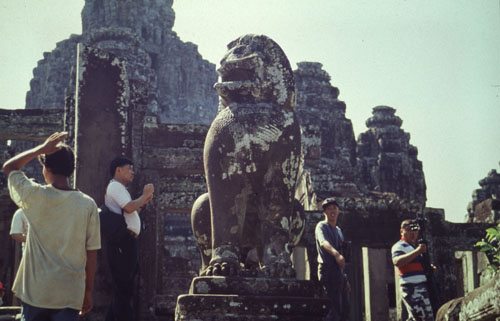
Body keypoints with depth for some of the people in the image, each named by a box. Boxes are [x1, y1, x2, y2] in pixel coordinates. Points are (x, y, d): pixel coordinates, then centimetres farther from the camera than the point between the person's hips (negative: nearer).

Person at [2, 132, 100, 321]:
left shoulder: (35, 196, -6)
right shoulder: (88, 205, -3)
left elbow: (9, 167, 12)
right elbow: (91, 253, 1)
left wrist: (42, 149, 6)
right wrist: (88, 291, 10)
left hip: (35, 292, 0)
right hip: (70, 294, 1)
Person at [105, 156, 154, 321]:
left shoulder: (118, 188, 25)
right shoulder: (115, 186, -8)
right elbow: (129, 207, -20)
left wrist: (143, 202, 14)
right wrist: (145, 195, -8)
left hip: (126, 241, 11)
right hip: (122, 240, -11)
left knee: (122, 287, 14)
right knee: (124, 286, -8)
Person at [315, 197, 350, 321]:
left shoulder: (338, 230, 22)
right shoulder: (322, 226, -4)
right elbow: (323, 242, -28)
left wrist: (345, 279, 22)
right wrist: (336, 253, -47)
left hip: (340, 273, 9)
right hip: (328, 270, -9)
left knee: (345, 308, 9)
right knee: (334, 308, -15)